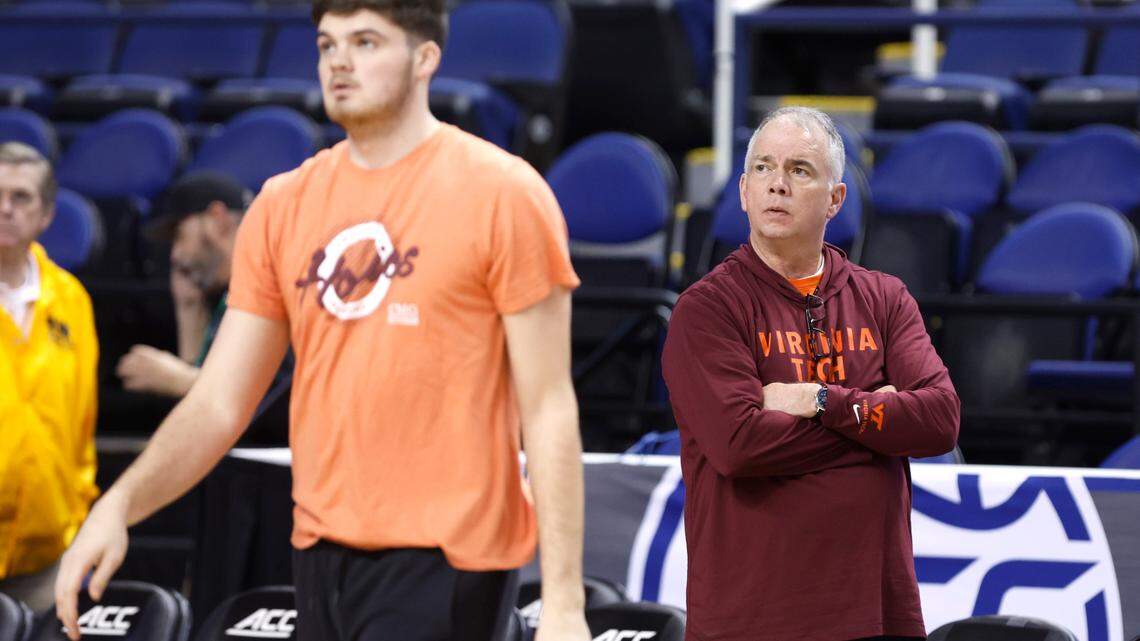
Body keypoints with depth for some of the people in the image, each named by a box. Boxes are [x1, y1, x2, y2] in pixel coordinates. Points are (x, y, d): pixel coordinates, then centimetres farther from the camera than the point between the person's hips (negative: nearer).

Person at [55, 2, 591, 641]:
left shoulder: (503, 193, -6)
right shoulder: (283, 206, 9)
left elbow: (549, 411, -8)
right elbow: (219, 403, 9)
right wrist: (119, 504, -7)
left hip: (443, 564, -6)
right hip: (323, 557, 6)